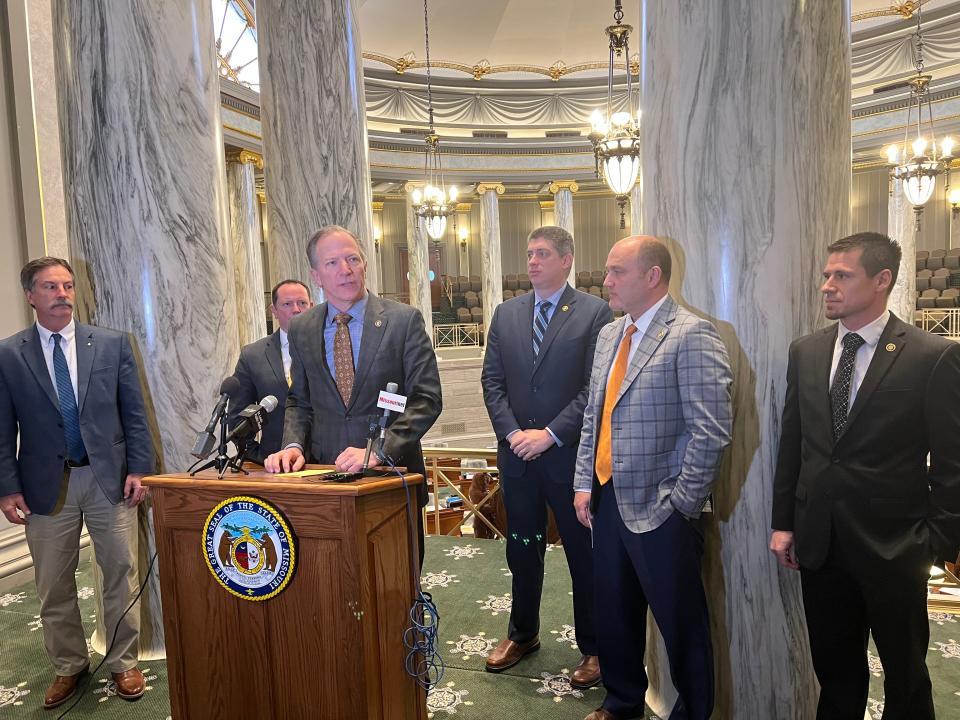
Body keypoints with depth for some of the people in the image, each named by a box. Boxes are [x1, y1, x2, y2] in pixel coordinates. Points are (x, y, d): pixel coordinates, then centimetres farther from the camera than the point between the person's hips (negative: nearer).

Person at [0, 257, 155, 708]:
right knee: (54, 587, 12)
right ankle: (68, 666, 33)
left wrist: (139, 468, -4)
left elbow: (134, 413, 2)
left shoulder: (112, 344, 2)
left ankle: (124, 663, 25)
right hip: (46, 484, 1)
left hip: (110, 478, 0)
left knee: (121, 576, 8)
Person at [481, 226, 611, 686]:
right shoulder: (506, 314, 8)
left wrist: (551, 434, -15)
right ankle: (523, 634, 38)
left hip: (571, 454, -4)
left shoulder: (594, 312, -6)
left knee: (584, 554, 9)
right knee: (521, 550, 18)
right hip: (517, 454, 4)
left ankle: (593, 647, 28)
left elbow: (597, 386, -12)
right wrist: (512, 432, -7)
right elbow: (492, 381, 6)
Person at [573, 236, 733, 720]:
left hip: (659, 510, -7)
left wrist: (680, 503, -15)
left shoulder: (691, 335, -13)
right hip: (607, 500, 7)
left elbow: (712, 432, -18)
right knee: (614, 611, 19)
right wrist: (584, 484, 11)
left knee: (680, 621, 9)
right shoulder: (609, 335, 12)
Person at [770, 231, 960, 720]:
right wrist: (783, 522, 6)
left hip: (893, 546, -3)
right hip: (819, 542, 4)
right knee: (834, 669, 18)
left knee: (905, 674, 17)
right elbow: (791, 443, 6)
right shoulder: (805, 352, 3)